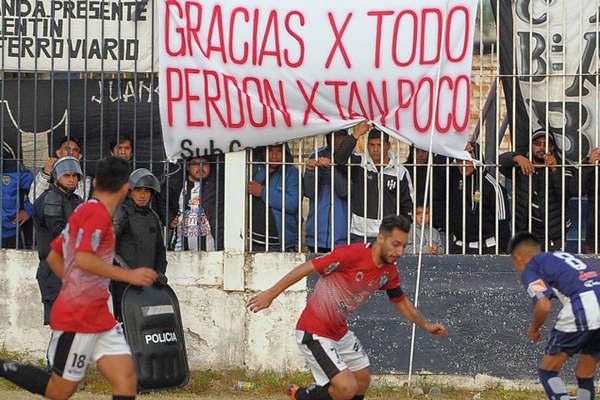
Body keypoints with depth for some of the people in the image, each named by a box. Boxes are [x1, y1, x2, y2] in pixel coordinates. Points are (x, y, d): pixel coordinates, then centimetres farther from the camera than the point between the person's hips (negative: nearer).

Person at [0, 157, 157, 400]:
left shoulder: (85, 212, 16)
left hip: (99, 315, 9)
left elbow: (53, 258, 22)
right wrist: (129, 275, -20)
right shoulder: (97, 213, -13)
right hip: (77, 316, -9)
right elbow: (83, 259, -25)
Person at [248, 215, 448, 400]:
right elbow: (307, 268, -20)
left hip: (340, 331, 9)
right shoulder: (352, 254, -26)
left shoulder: (389, 272, -1)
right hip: (314, 333, -9)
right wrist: (271, 294, -17)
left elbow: (401, 301, 20)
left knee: (363, 380, 17)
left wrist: (426, 325, 15)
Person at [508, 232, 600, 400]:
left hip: (581, 312, -7)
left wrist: (534, 329, 13)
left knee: (548, 371, 7)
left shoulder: (529, 269, 9)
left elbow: (544, 306, -7)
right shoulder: (566, 256, 31)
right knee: (585, 375, 19)